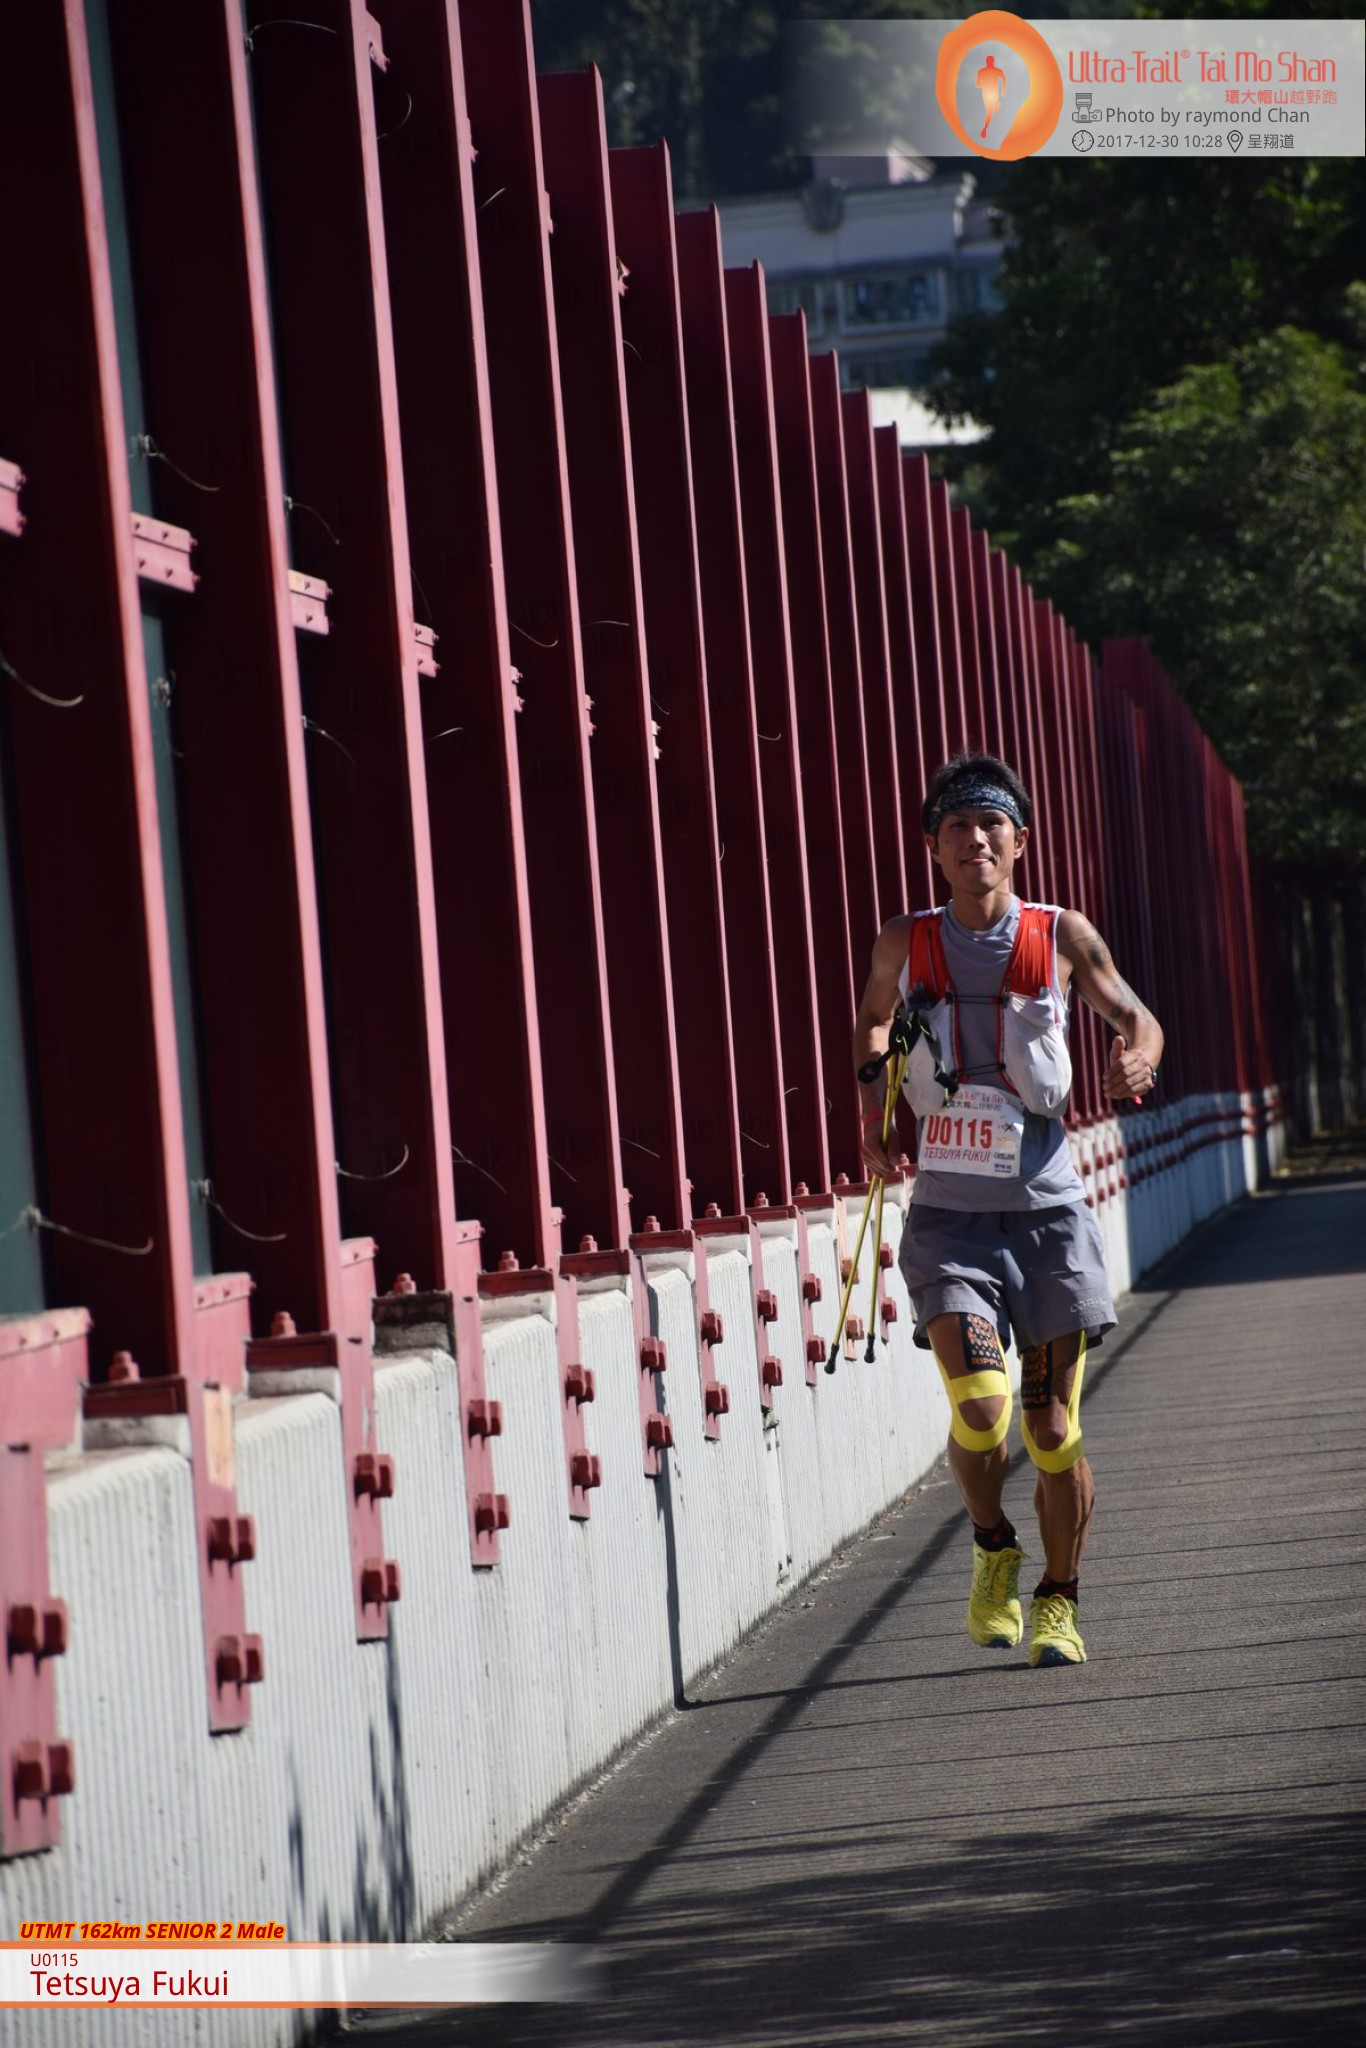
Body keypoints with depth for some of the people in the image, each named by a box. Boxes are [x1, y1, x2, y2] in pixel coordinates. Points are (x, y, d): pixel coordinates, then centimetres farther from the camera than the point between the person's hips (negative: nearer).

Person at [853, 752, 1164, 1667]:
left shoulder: (1063, 936, 0)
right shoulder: (906, 944, 2)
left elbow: (1139, 1018, 13)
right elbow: (873, 1021, 23)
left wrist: (1136, 1060, -9)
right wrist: (873, 1104, 6)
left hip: (1047, 1211, 0)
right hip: (948, 1215, 0)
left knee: (1054, 1426, 3)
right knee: (978, 1404, -18)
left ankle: (1058, 1601, 22)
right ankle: (994, 1551, 11)